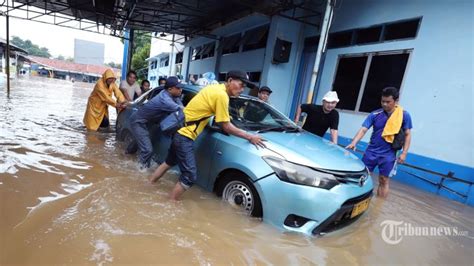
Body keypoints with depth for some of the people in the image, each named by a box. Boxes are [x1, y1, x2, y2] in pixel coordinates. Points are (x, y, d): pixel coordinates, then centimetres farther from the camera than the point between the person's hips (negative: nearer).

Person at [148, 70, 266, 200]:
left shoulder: (215, 87, 8)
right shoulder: (221, 95, -19)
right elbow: (226, 127, -14)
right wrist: (249, 137, -8)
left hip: (179, 131, 10)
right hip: (185, 135, -10)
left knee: (169, 162, 28)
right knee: (190, 176, -6)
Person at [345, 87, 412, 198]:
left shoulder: (404, 115, -5)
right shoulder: (375, 114, -4)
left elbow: (407, 134, 3)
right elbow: (363, 129, -10)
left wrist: (404, 153, -4)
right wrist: (354, 142, -27)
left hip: (388, 155, -1)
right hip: (371, 152, 1)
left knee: (383, 181, 8)